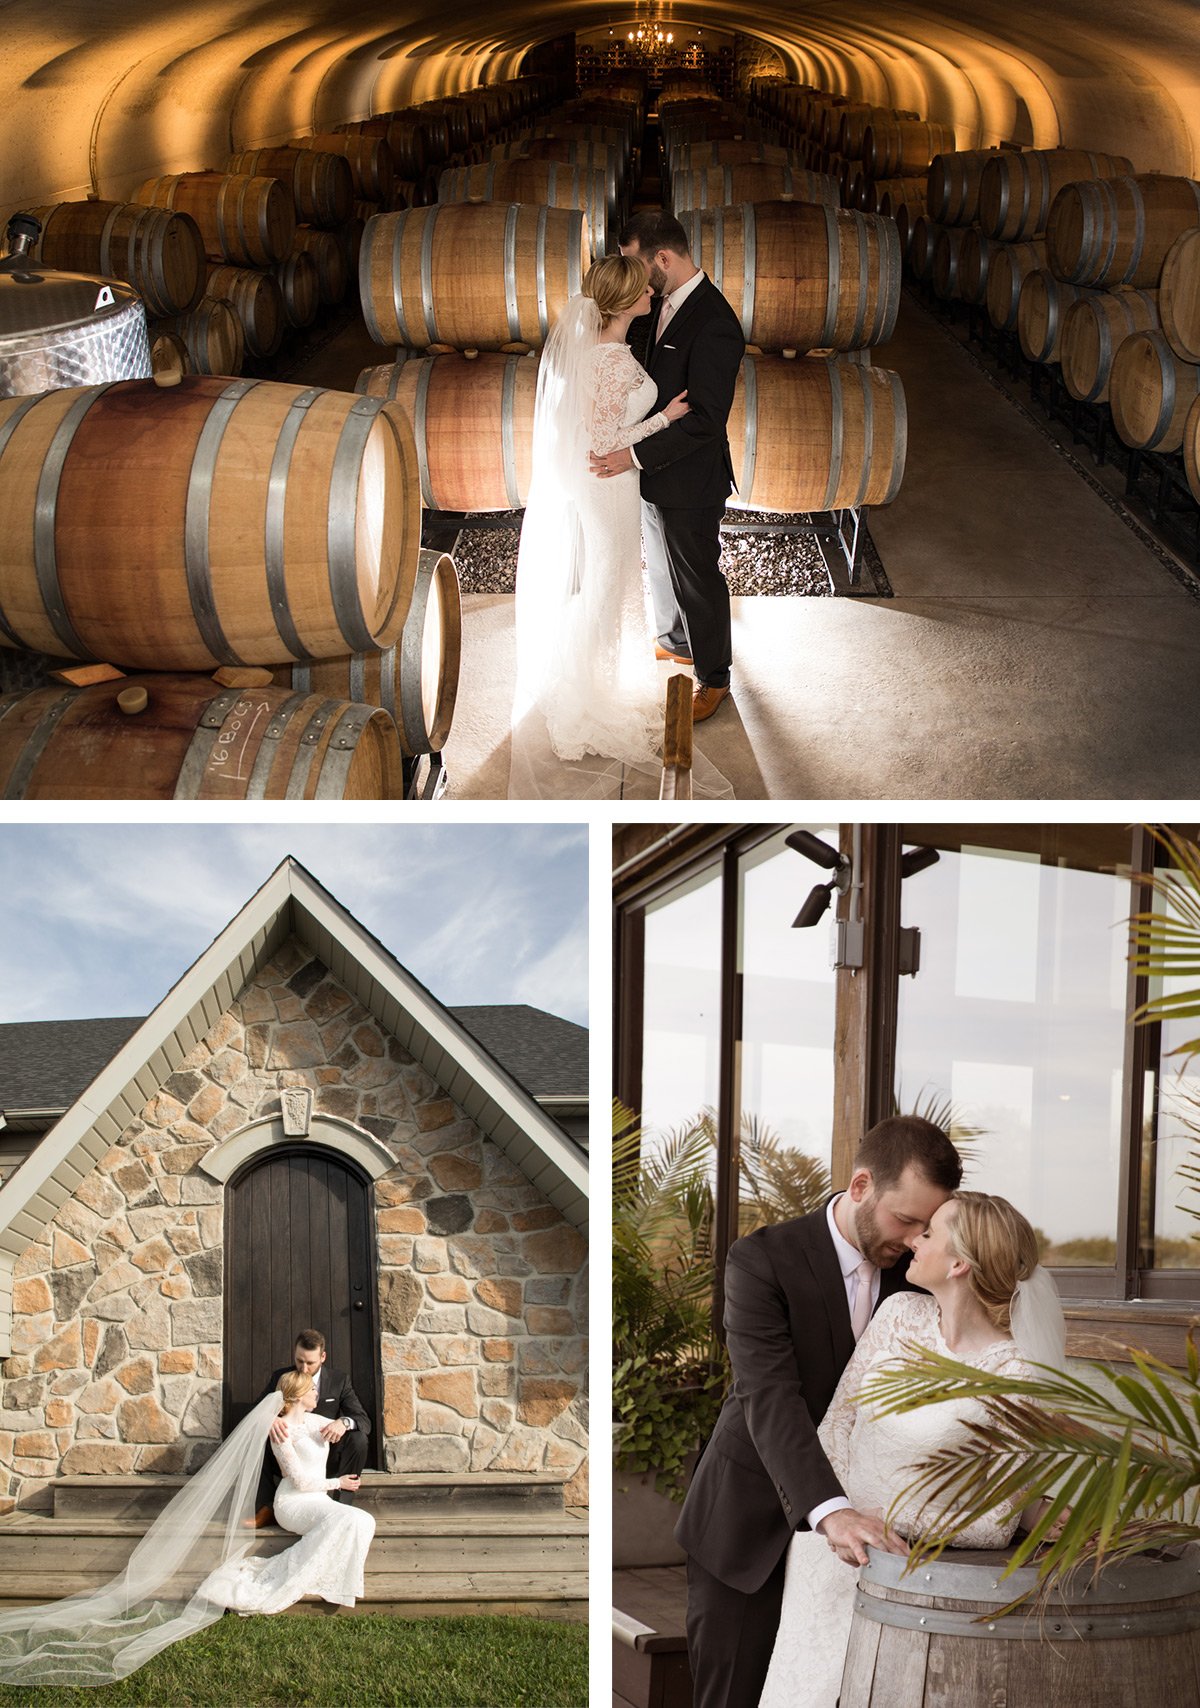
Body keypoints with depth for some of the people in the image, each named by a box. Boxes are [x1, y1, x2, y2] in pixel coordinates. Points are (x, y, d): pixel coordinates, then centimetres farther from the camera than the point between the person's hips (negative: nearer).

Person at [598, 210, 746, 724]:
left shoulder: (714, 325, -29)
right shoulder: (665, 302, -1)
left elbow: (705, 418, -29)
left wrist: (636, 454, -31)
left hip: (691, 478, -9)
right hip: (654, 469, 9)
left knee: (697, 577, 9)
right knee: (661, 564, 26)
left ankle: (713, 677, 27)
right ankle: (675, 641, 49)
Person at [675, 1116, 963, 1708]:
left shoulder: (914, 1270, -2)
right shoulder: (764, 1260, -17)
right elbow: (770, 1397, -29)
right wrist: (828, 1510, -43)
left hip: (853, 1516, 4)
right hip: (749, 1528, -4)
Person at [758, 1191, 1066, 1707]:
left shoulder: (1015, 1375, -17)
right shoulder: (901, 1313, -2)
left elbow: (995, 1525, -15)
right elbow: (836, 1421, 1)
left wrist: (882, 1517, -18)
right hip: (829, 1545, 5)